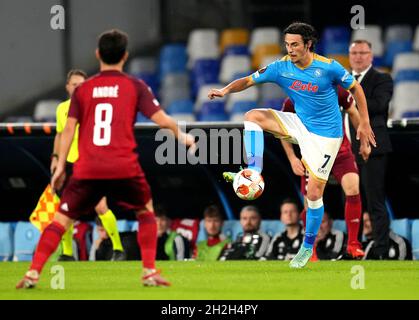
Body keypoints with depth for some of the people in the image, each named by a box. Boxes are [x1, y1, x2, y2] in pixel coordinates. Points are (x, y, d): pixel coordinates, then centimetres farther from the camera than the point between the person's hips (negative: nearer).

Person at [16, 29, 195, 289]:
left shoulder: (83, 89, 9)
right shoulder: (135, 86, 4)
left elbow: (69, 128, 4)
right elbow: (162, 119, -1)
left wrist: (60, 166, 7)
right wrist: (182, 136, 18)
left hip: (87, 170, 1)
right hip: (124, 168, -1)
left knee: (62, 218, 6)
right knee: (146, 210, 22)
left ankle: (33, 273, -6)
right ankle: (150, 272, 13)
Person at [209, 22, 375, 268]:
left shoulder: (328, 67, -18)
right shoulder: (281, 67, -8)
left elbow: (355, 88, -5)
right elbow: (249, 81, -6)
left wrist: (364, 124, -6)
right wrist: (226, 90, -26)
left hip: (326, 134, -5)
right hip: (300, 124, 5)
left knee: (314, 193, -4)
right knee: (253, 116, -13)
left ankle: (308, 247, 14)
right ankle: (254, 173, -23)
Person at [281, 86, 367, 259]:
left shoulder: (337, 92, -13)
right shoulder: (292, 103, -14)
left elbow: (353, 113, 5)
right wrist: (292, 158, -4)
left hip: (341, 150, 0)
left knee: (353, 190, -20)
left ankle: (353, 246, -7)